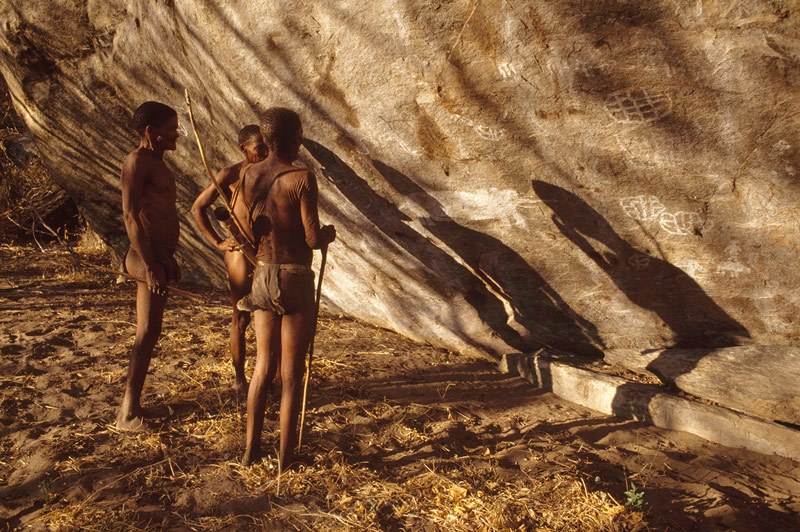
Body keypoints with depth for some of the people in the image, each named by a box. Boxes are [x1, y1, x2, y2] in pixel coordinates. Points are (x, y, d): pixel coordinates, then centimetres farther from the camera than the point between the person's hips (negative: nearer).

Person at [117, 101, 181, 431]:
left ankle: (133, 401, 24)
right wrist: (149, 265, -23)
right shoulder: (137, 161, -12)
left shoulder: (156, 162, 17)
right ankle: (128, 412, 0)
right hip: (149, 257, -10)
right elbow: (130, 215, -19)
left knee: (148, 333, 14)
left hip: (160, 255, 10)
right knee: (147, 333, -7)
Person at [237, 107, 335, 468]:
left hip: (262, 276, 6)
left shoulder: (249, 176, 3)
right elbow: (313, 238, -16)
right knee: (291, 372, 5)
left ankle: (251, 449, 24)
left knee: (263, 365, 17)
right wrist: (329, 233, 5)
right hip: (295, 279, -5)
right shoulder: (302, 178, -15)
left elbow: (249, 231, 8)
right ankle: (286, 457, 16)